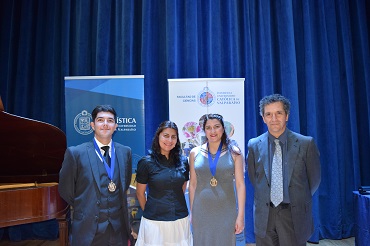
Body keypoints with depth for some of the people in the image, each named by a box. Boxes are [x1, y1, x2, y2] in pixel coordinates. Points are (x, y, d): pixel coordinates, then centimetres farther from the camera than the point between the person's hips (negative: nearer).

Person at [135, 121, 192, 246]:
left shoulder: (183, 161, 2)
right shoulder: (146, 162, -8)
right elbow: (140, 193, 2)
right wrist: (148, 212, 10)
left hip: (181, 220, 3)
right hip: (154, 221, -3)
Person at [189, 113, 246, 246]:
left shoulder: (234, 152, -3)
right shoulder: (195, 153, 1)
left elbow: (240, 185, -5)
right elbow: (192, 184, 5)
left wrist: (240, 216, -7)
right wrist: (191, 212, 5)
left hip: (226, 212, -1)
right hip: (201, 212, 1)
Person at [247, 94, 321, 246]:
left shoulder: (306, 144, -7)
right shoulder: (254, 145, -1)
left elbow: (314, 179, 3)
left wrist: (298, 200, 11)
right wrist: (267, 198, 9)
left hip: (294, 216, -1)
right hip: (264, 215, 2)